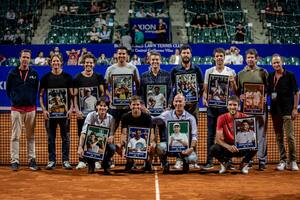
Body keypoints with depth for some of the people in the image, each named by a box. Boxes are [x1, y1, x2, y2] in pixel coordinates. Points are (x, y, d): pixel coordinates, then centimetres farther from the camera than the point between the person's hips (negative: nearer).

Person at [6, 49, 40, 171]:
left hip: (31, 109, 1)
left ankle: (32, 160, 11)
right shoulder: (13, 73, 4)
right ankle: (14, 161, 3)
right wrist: (14, 100, 8)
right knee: (15, 136, -1)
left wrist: (33, 102, 7)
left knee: (30, 136, 6)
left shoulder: (34, 73, 8)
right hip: (16, 109, -1)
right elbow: (8, 90, 12)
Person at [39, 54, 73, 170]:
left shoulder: (67, 77, 5)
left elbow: (71, 95, 5)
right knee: (51, 138, 5)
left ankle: (65, 161, 9)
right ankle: (51, 161, 13)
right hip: (50, 112, 1)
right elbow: (41, 95, 7)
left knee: (66, 137, 2)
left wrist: (71, 108, -6)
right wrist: (44, 109, -4)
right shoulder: (46, 77, 6)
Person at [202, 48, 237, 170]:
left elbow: (234, 91, 3)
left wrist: (233, 82, -15)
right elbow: (205, 89, 7)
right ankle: (209, 161, 3)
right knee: (211, 134, 0)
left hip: (225, 105, 0)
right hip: (212, 105, 0)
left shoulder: (230, 72, 6)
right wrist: (204, 98, -11)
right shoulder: (209, 71, 8)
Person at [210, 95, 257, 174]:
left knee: (254, 148, -29)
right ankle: (224, 163, 4)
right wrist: (228, 147, -37)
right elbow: (218, 139, -17)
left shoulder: (244, 117, -10)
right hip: (227, 148, 0)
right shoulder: (222, 118, -12)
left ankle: (244, 164, 3)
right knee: (213, 149, -30)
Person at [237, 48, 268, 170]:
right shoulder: (241, 74, 12)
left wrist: (264, 96, -11)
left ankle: (262, 160, 0)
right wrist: (241, 96, -8)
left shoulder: (263, 72, 8)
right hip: (246, 107, 2)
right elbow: (237, 91, 12)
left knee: (261, 134, -3)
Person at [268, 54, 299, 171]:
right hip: (275, 110, 4)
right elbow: (267, 92, 15)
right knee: (279, 137, 7)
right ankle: (283, 161, 13)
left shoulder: (290, 76, -2)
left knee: (290, 136, -6)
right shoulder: (270, 77, 10)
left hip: (287, 110, -4)